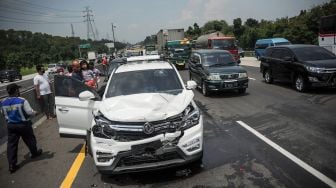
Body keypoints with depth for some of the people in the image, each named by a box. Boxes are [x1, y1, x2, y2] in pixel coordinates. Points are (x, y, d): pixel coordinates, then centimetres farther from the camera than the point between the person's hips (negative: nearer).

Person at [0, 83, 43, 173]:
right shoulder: (22, 101, -19)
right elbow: (29, 112, -17)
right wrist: (35, 112, 4)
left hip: (10, 125, 4)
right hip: (23, 125, -4)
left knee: (11, 144, 7)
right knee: (30, 140, 19)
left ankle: (12, 165, 6)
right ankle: (34, 153, 41)